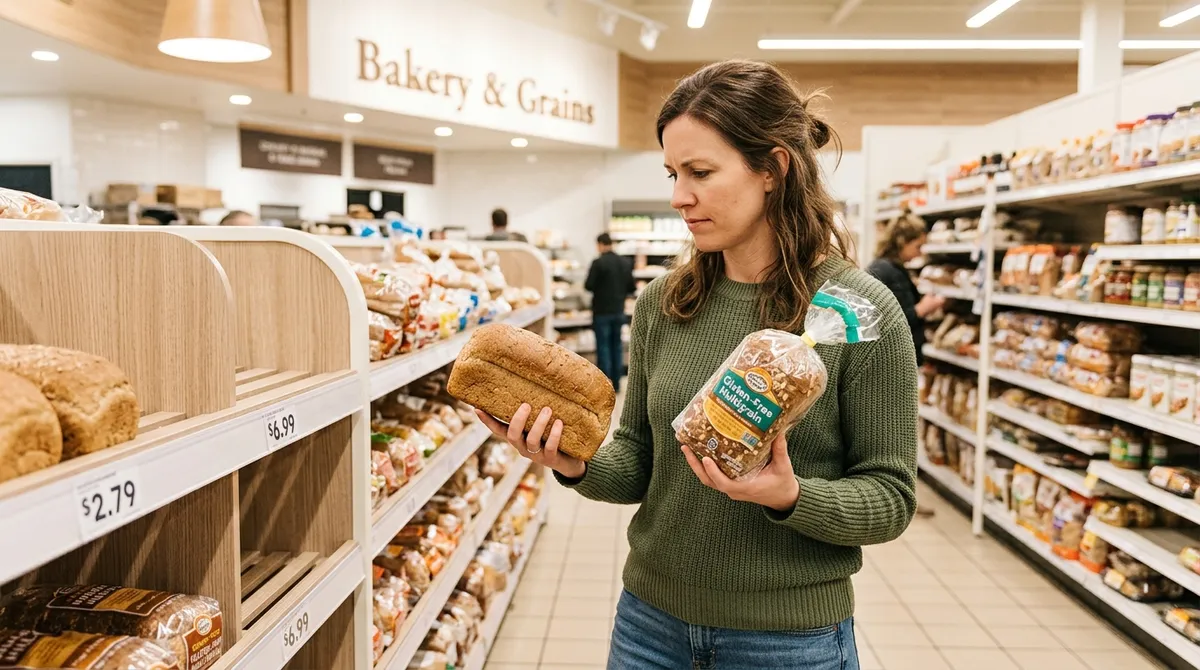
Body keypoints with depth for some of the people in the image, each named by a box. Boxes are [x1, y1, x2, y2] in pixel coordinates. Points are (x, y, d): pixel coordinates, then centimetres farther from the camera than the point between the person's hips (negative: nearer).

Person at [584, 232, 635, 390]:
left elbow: (589, 286, -15)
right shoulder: (624, 263, 4)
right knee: (617, 346, 12)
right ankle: (616, 382, 16)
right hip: (619, 311, 5)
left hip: (602, 311, -5)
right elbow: (631, 288, 6)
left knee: (603, 347, 0)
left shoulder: (598, 263, -14)